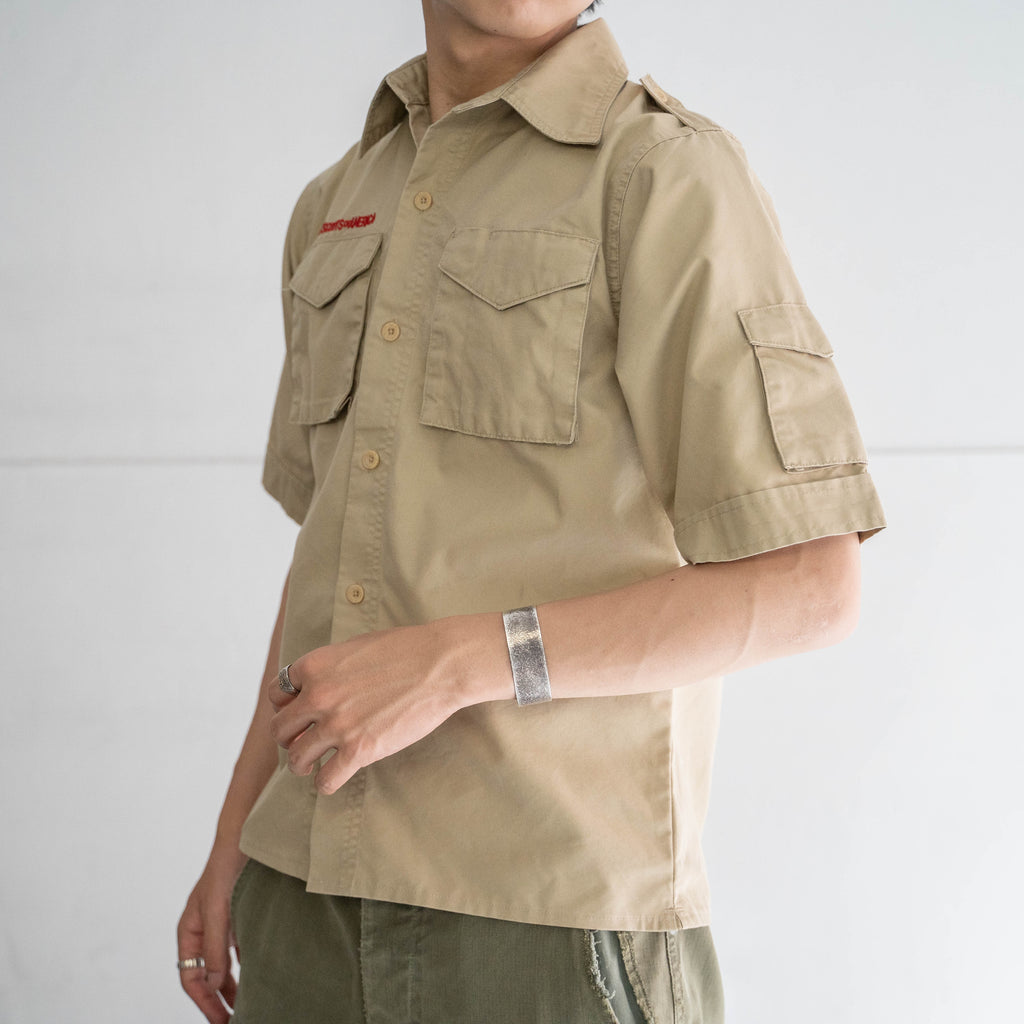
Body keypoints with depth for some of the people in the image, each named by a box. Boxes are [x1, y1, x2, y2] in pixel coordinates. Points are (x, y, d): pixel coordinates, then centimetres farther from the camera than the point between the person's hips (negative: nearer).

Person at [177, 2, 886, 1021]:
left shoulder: (672, 177, -9)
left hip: (555, 922, -6)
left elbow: (810, 587, -13)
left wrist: (454, 665, -20)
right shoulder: (340, 210, 13)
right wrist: (236, 840, 14)